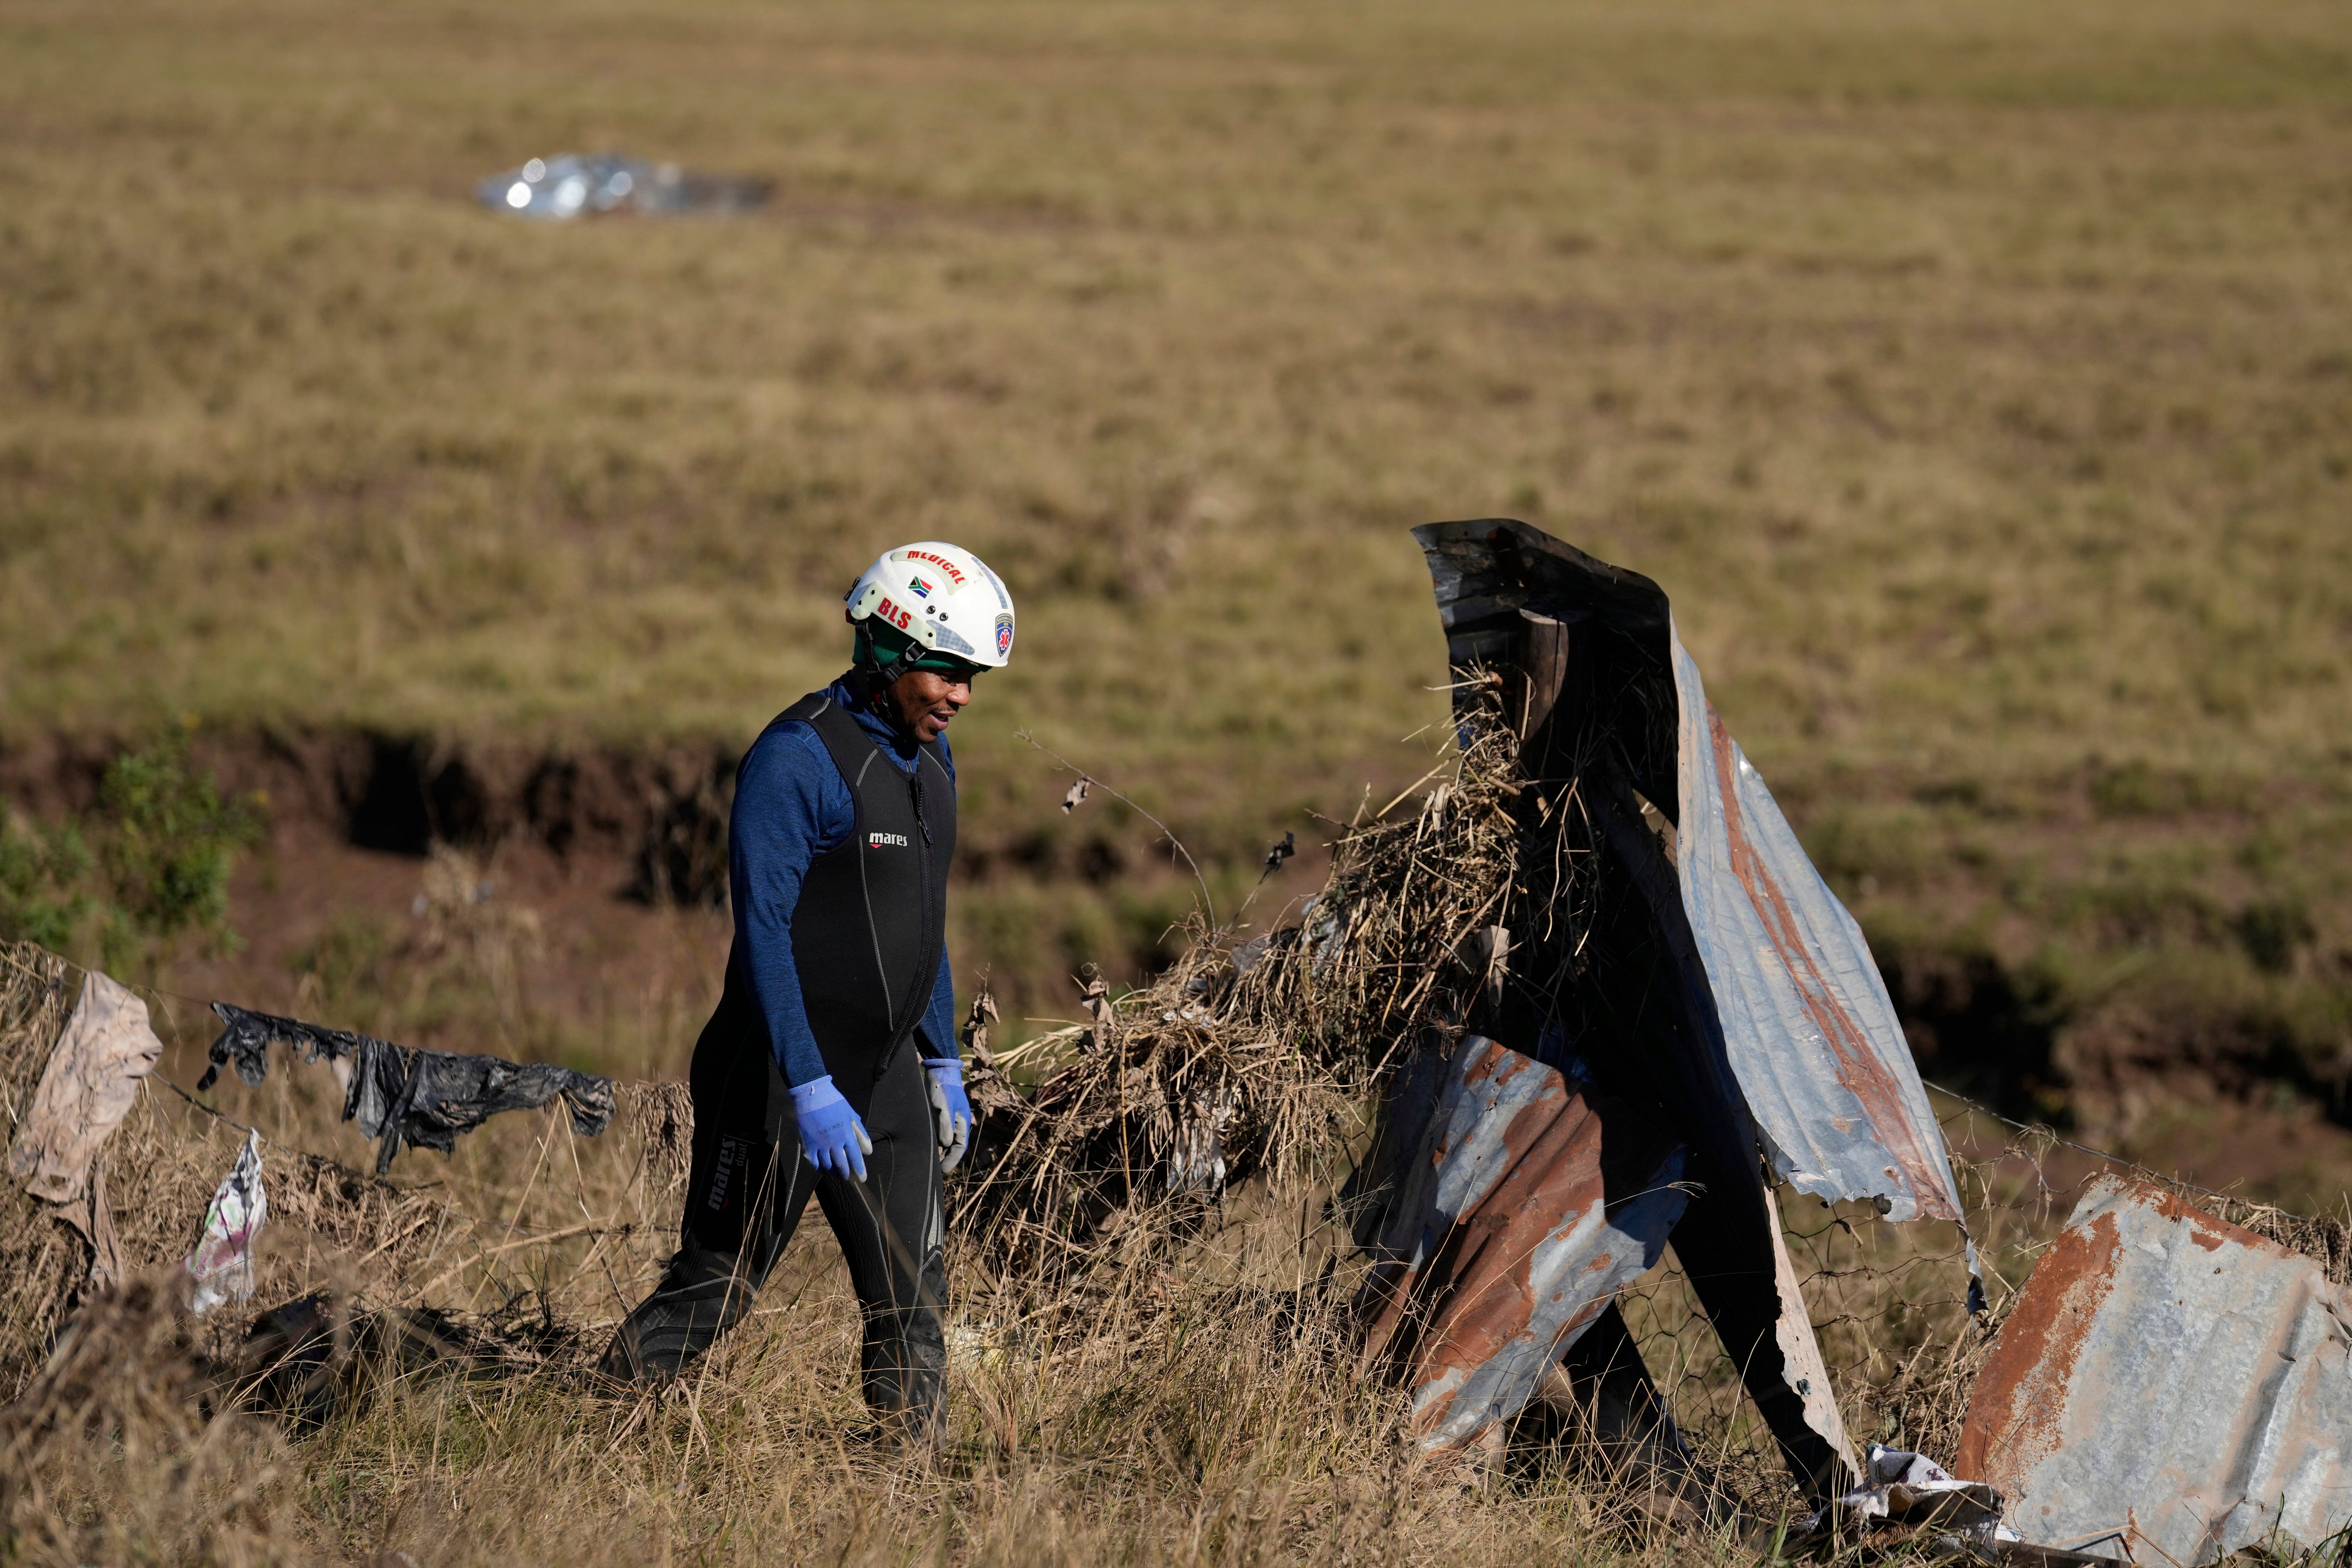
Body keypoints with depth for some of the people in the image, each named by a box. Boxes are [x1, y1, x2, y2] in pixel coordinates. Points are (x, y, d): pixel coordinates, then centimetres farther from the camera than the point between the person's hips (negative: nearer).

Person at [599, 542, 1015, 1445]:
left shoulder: (928, 757, 10)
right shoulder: (797, 759, -17)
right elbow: (763, 929, -22)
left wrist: (944, 1066, 20)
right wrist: (809, 1089, -26)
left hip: (887, 1081, 7)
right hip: (782, 1077, -7)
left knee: (912, 1307, 3)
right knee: (712, 1290, 0)